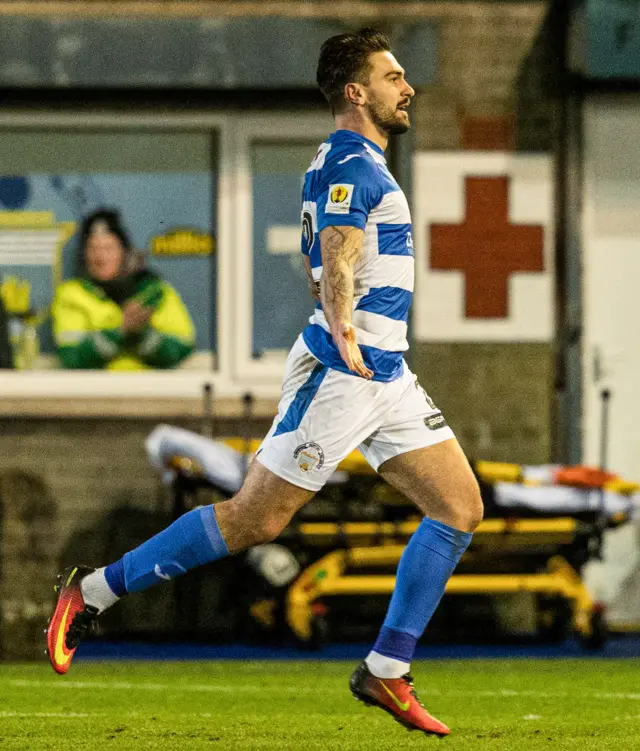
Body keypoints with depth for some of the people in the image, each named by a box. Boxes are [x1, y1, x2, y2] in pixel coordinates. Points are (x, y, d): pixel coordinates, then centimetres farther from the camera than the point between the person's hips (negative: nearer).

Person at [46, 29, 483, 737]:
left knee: (460, 507, 1)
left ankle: (385, 672, 4)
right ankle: (93, 591, 3)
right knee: (254, 519, -9)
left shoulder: (356, 164, 20)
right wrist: (344, 333, -42)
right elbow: (336, 255, -29)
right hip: (340, 373, -10)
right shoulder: (350, 163, -13)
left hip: (385, 374, 10)